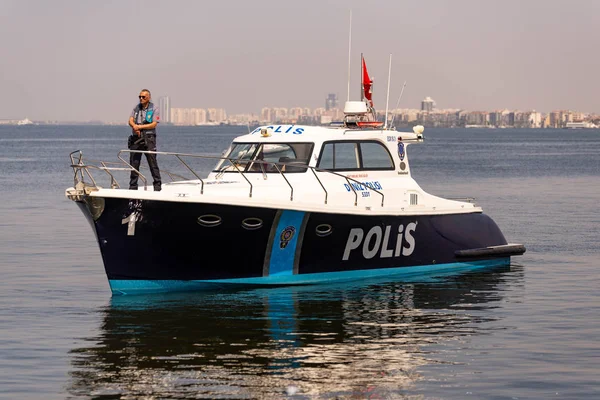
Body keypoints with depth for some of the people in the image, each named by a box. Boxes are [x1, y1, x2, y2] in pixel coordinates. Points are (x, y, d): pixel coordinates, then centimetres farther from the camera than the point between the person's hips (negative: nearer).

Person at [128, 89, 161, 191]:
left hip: (148, 138, -4)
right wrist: (134, 126, -18)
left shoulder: (154, 109, 0)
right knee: (134, 163, 4)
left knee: (152, 162, -7)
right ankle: (133, 186, 11)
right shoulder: (136, 108, 14)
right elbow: (130, 121, 4)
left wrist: (139, 126, -13)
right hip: (136, 138, 4)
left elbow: (154, 124, -10)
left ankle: (157, 185, -4)